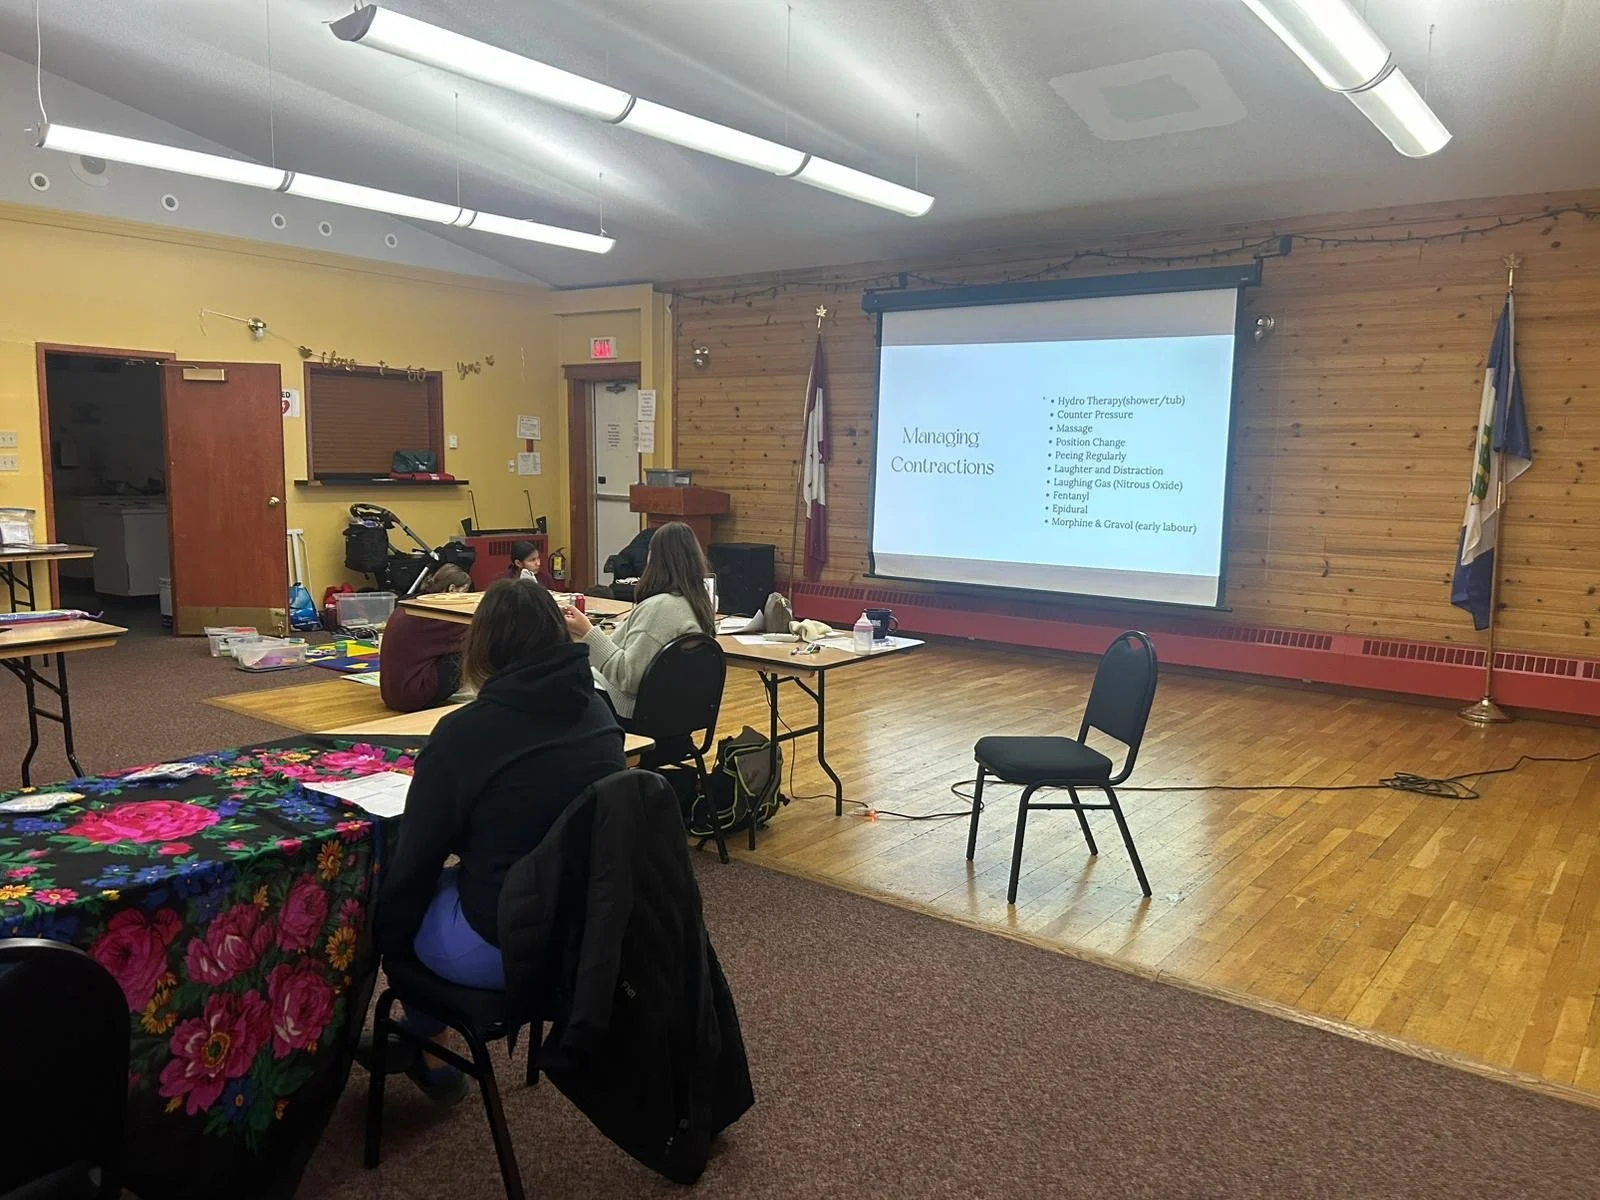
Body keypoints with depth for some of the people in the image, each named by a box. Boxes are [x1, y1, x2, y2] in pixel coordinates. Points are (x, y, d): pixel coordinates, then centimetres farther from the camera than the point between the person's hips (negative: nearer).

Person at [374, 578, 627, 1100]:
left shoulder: (465, 731, -17)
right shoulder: (598, 711, -1)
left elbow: (416, 857, -7)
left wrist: (386, 935, 11)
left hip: (504, 946, -6)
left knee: (385, 890, 20)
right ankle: (421, 1040, 38)